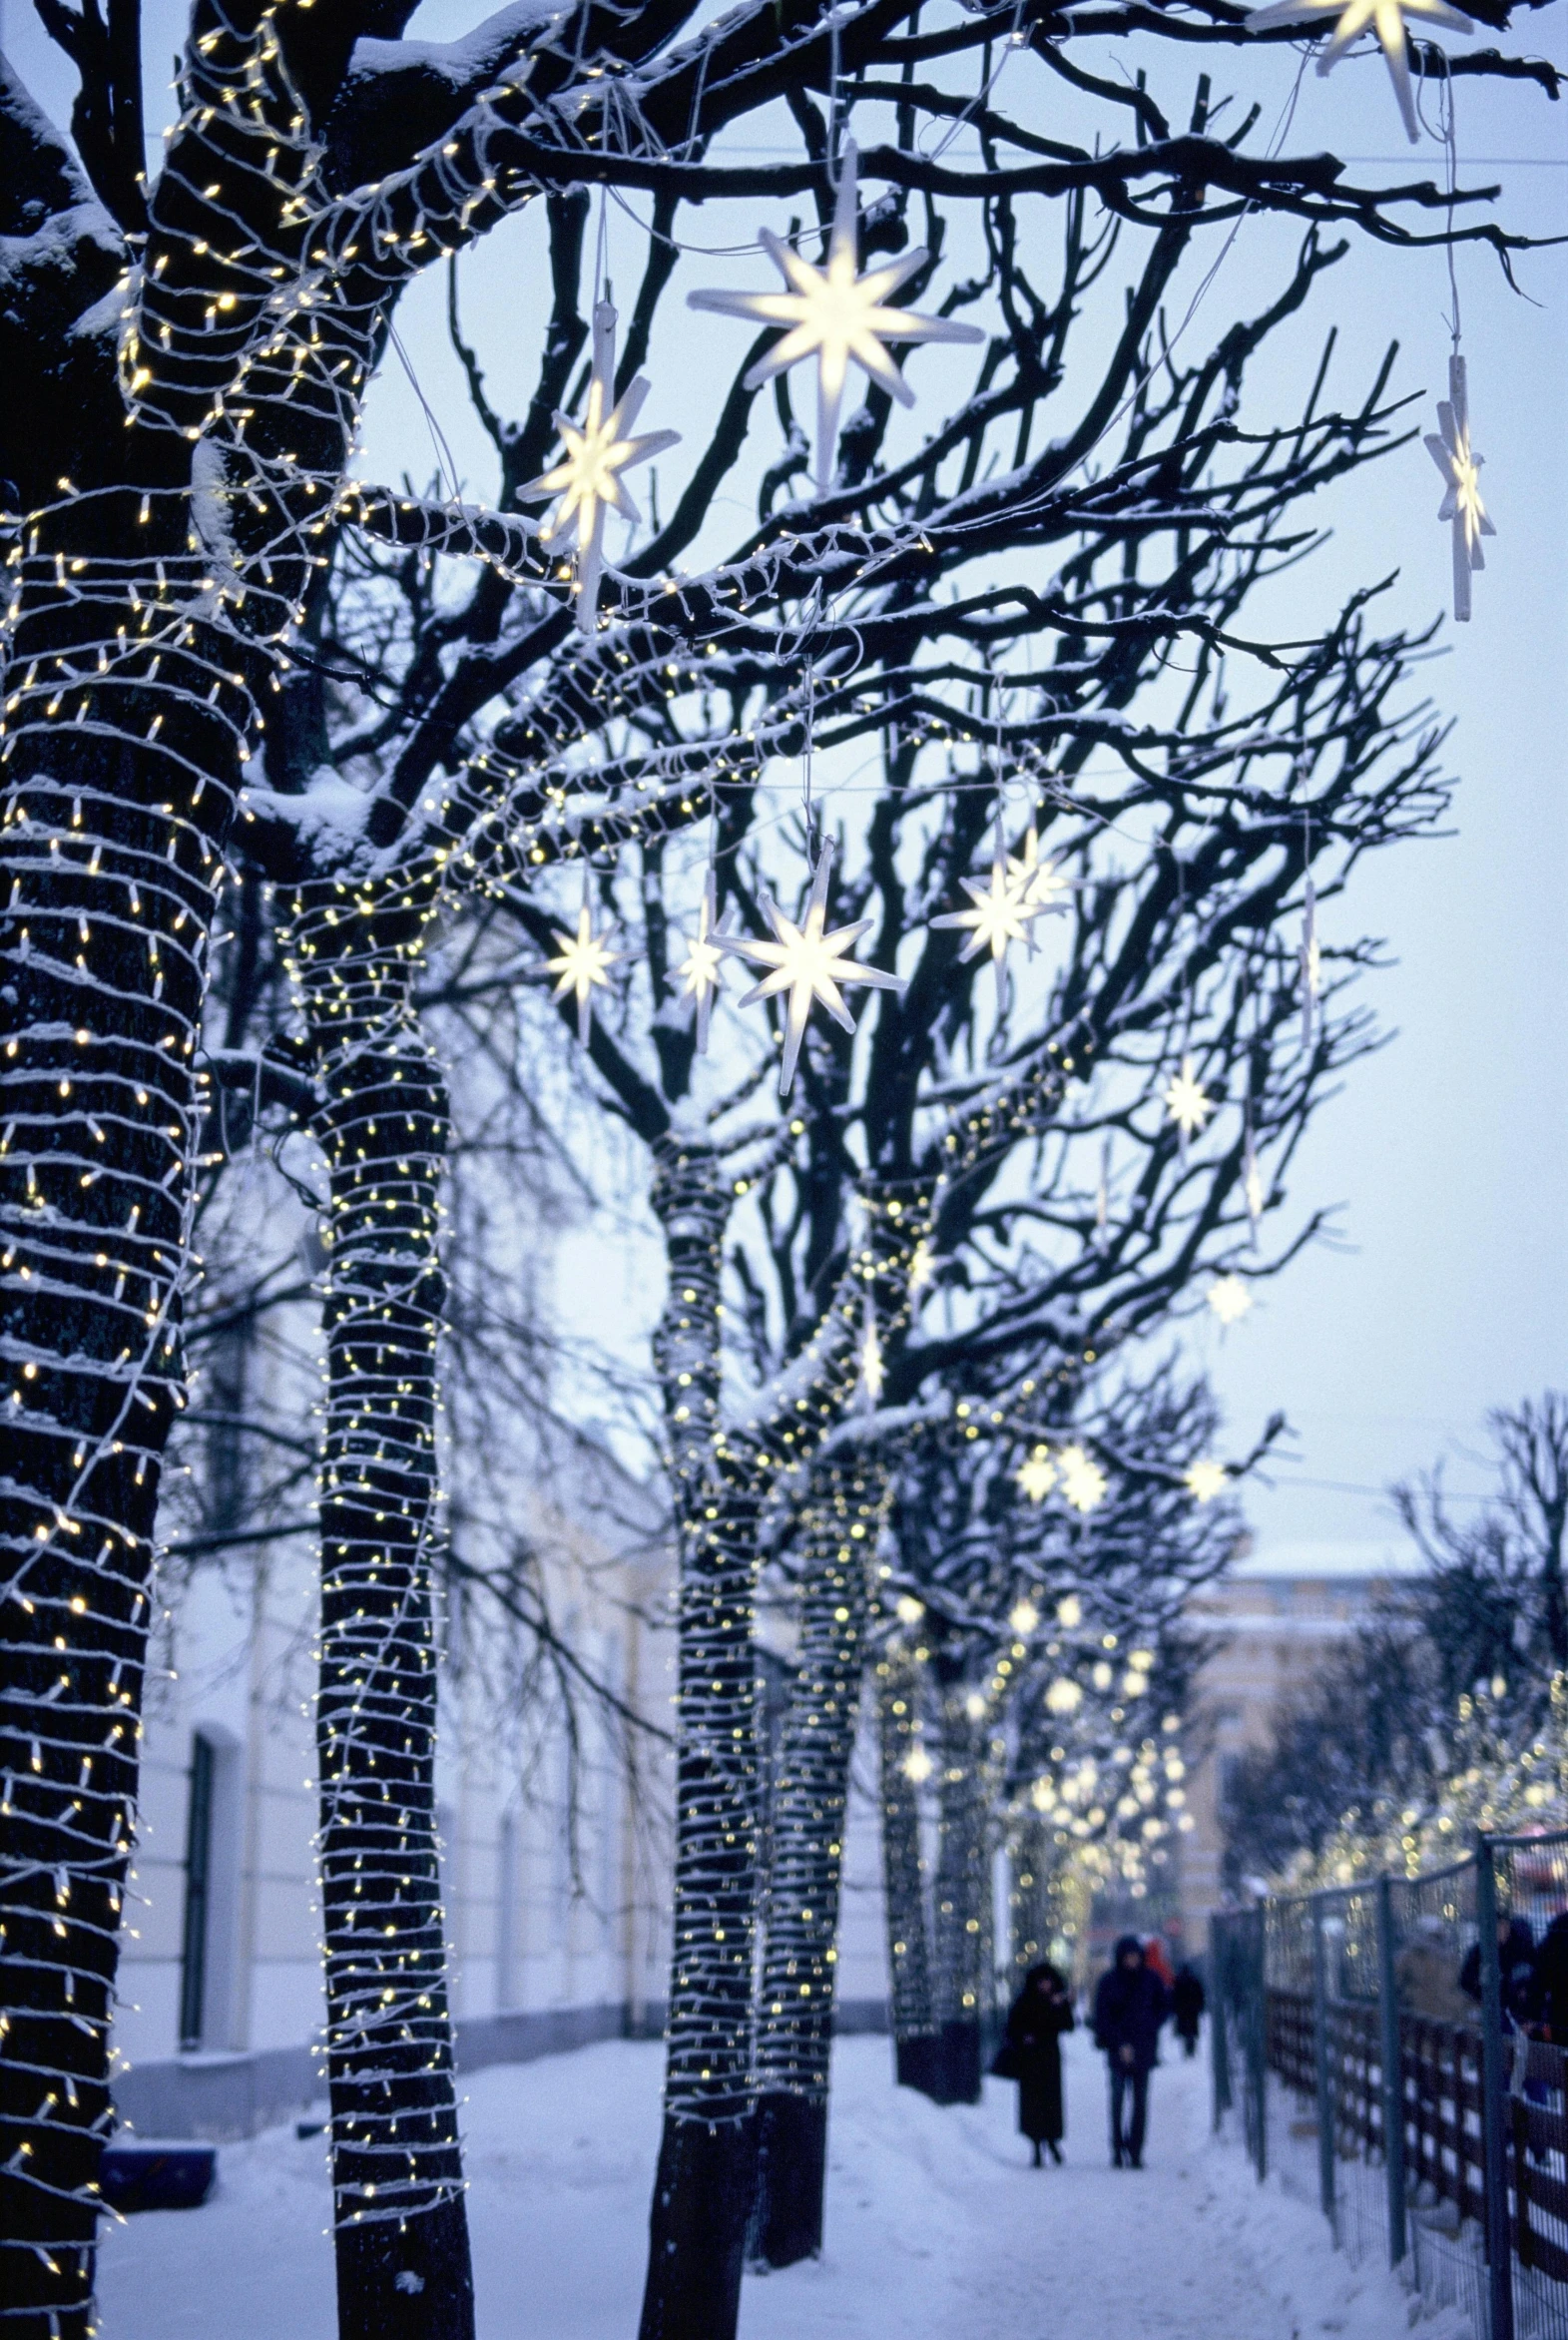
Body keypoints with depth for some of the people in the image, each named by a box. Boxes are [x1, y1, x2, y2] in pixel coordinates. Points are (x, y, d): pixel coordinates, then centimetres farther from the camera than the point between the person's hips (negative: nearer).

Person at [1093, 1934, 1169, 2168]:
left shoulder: (1150, 1979, 4)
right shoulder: (1109, 1981, -1)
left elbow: (1165, 2005, 16)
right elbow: (1103, 2017, -3)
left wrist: (1150, 2027, 1)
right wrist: (1120, 2044, -11)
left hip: (1143, 2048, 2)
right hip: (1118, 2047, -2)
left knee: (1140, 2100, -1)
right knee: (1118, 2098, -9)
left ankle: (1135, 2152, 3)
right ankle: (1117, 2150, -4)